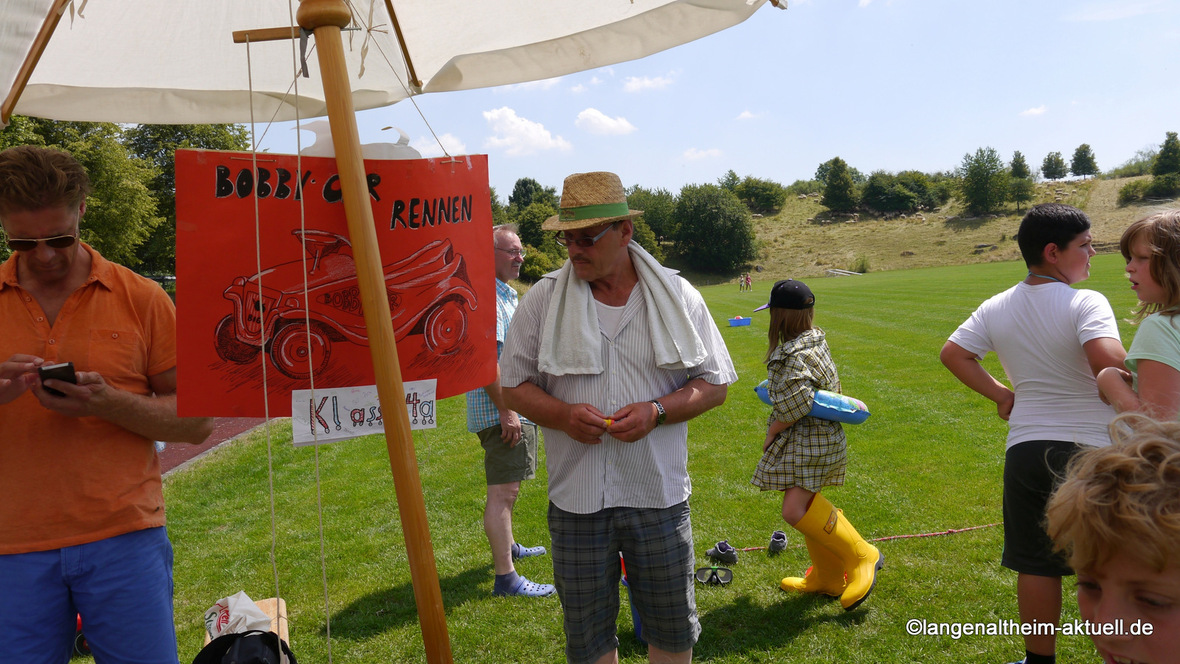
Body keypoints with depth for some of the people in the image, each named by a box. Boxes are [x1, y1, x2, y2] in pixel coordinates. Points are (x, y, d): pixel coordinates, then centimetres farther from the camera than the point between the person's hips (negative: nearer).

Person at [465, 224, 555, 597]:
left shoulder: (506, 294, 17)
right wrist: (505, 410, -25)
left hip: (516, 408, 11)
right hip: (500, 411, -11)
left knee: (507, 487, 23)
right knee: (503, 491, -8)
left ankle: (506, 547, 40)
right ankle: (505, 578, -4)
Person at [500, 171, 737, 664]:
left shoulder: (677, 296, -1)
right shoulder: (542, 299, -2)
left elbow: (714, 383, 3)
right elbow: (514, 387, 3)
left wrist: (657, 411, -15)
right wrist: (562, 415, -17)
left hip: (659, 494, 0)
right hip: (576, 496, 0)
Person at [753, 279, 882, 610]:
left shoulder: (795, 355, -20)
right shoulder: (814, 340, 12)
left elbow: (796, 404, -30)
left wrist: (772, 431, -15)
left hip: (810, 441, -11)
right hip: (813, 439, 11)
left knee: (796, 510, -19)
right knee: (808, 505, 18)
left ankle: (861, 558, -5)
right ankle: (826, 577, 30)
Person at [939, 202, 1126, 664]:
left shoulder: (996, 308, 4)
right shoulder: (1085, 303, -15)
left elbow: (952, 353, 7)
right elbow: (1108, 360, -30)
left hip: (1025, 449, 5)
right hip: (1090, 450, -5)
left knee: (1036, 566, 14)